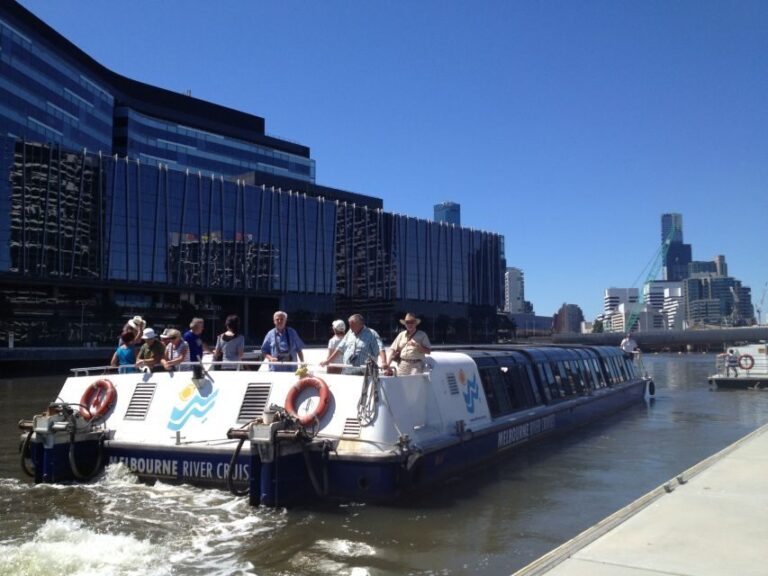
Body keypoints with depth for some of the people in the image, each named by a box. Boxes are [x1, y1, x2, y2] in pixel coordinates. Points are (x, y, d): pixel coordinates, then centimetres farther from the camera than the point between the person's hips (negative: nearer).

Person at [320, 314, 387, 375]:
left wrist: (384, 363, -31)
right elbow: (340, 348, 24)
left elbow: (380, 349, -14)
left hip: (362, 373, -6)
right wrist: (328, 361, 23)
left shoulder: (371, 334, -2)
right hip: (346, 372, 6)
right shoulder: (350, 333, 17)